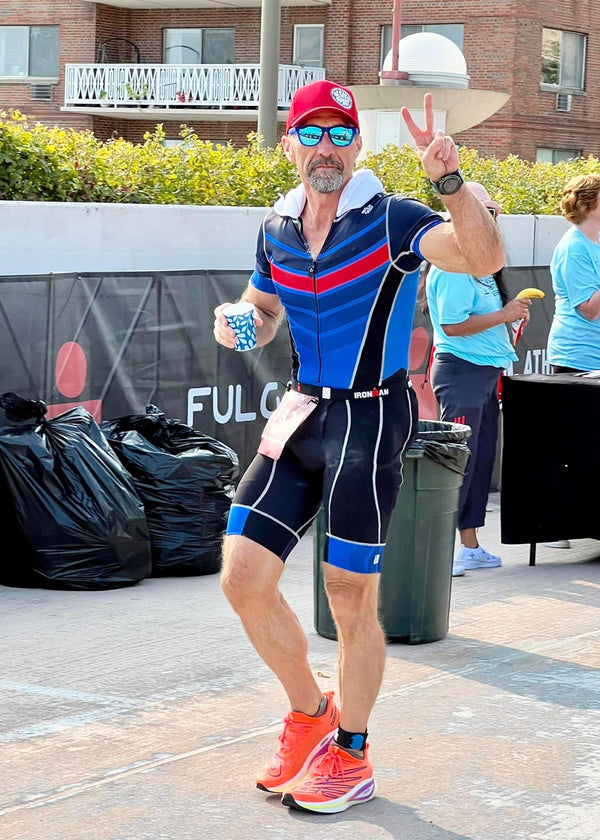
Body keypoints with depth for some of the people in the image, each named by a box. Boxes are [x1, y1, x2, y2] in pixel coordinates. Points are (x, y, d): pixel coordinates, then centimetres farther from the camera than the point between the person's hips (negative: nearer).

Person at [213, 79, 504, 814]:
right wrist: (240, 322, -1)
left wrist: (449, 179, -45)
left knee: (350, 599, 1)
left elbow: (485, 258, -30)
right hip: (301, 414, 6)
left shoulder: (391, 221, -13)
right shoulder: (276, 229, 6)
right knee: (244, 580, 2)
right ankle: (309, 716, 25)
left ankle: (349, 757, 20)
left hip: (370, 419, -6)